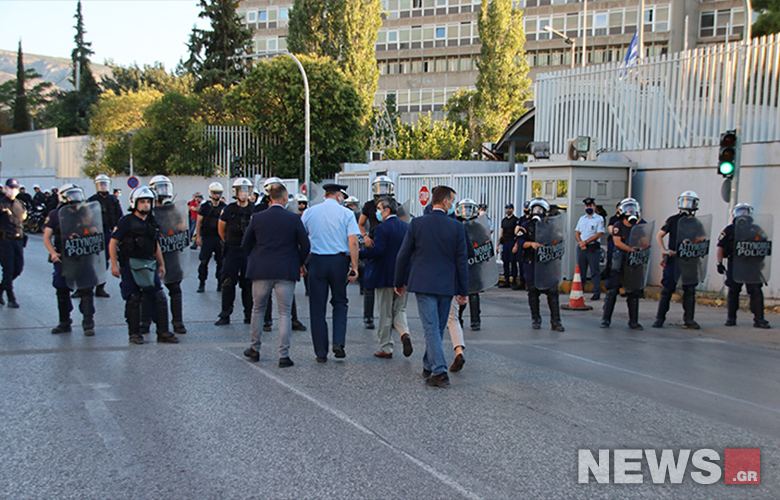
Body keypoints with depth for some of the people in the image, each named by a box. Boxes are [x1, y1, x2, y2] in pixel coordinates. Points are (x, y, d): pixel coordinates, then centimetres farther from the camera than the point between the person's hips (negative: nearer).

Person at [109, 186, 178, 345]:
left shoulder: (151, 222, 14)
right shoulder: (126, 221, -5)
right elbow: (113, 243, -5)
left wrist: (161, 264, 19)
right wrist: (114, 264, -11)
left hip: (149, 265, 6)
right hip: (130, 265, -5)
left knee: (160, 298, 1)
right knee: (133, 300, -1)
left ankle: (163, 333, 7)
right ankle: (134, 333, 10)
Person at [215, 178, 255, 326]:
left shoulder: (254, 210, 0)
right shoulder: (229, 210, 1)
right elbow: (221, 229, 14)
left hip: (249, 252, 0)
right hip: (232, 252, 0)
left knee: (248, 284, 4)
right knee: (228, 283, -2)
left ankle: (249, 315, 13)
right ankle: (225, 315, 6)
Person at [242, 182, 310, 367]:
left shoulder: (257, 218, -1)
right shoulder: (294, 219, -7)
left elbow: (245, 245, 5)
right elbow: (305, 245, -3)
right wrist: (299, 262, 15)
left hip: (261, 270, 2)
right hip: (286, 272, -2)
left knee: (257, 310, 18)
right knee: (285, 313, 3)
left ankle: (254, 349, 27)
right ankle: (284, 355, 1)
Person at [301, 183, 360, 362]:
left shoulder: (309, 213, 6)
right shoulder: (346, 213, -1)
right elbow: (353, 242, -8)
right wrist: (354, 267, -5)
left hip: (316, 261, 1)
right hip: (339, 261, -1)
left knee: (317, 307, 6)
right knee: (340, 302, 15)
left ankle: (321, 352, 8)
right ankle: (338, 342, -1)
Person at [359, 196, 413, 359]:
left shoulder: (382, 228, -14)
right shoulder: (407, 227, 8)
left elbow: (377, 251, -24)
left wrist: (358, 254, -17)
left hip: (385, 277, -6)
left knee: (385, 314, 4)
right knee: (399, 310, 16)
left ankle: (386, 348, 11)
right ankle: (405, 334, -10)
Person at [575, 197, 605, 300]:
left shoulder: (599, 219, 0)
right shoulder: (582, 219, 17)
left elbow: (599, 234, -9)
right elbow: (576, 232, 14)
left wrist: (586, 242, -13)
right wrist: (580, 242, -6)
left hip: (593, 248, -5)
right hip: (581, 248, 5)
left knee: (595, 271, -4)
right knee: (580, 270, 8)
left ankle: (596, 293, -1)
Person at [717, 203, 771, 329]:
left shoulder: (756, 230, 8)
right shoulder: (730, 230, 5)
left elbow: (764, 246, 13)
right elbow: (721, 246, 7)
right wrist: (719, 263, 0)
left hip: (752, 265, 0)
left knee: (756, 291, -5)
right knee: (733, 290, 4)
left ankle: (759, 319, 1)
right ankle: (731, 318, 14)